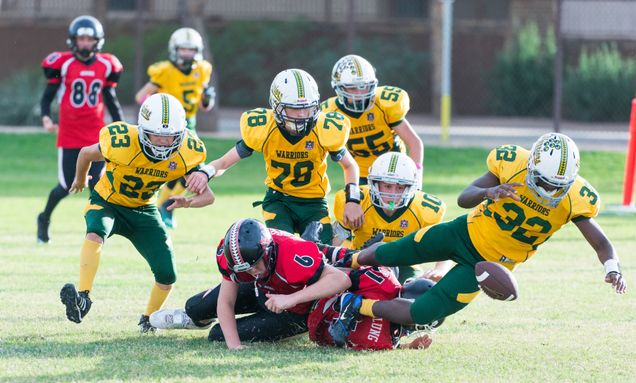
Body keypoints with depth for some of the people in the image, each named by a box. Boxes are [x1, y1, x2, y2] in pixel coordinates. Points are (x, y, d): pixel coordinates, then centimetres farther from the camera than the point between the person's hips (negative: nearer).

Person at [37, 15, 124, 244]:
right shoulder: (63, 64, -6)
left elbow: (111, 100, 14)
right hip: (69, 135, -2)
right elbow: (48, 96, 0)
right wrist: (46, 118, -18)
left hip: (96, 135, 2)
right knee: (66, 185, 3)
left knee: (97, 184, -6)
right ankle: (44, 219, 28)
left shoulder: (105, 66, 4)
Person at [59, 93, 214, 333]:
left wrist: (188, 202, -40)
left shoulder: (186, 154, -22)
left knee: (167, 275, -4)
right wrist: (80, 180, 11)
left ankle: (148, 320, 23)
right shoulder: (122, 143, -32)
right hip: (107, 203, -3)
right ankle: (83, 297, -43)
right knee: (95, 233, -38)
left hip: (144, 210, 3)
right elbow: (86, 153, -10)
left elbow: (207, 196, -16)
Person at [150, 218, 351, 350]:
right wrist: (234, 346, -32)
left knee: (218, 335, -10)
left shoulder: (292, 256, -46)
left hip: (294, 312, -5)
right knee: (195, 307, 7)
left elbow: (341, 279, -51)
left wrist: (291, 299, -56)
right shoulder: (233, 255, -28)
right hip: (261, 289, 5)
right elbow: (226, 302, -18)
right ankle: (195, 318, 45)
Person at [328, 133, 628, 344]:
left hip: (488, 263, 0)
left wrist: (612, 268, -42)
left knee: (422, 315, -9)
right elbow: (464, 198, -19)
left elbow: (601, 243, -20)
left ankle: (357, 307, 15)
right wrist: (488, 192, -41)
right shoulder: (512, 162, -24)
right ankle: (348, 262, 52)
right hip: (465, 232, 0)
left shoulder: (574, 198, -24)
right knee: (389, 255, 17)